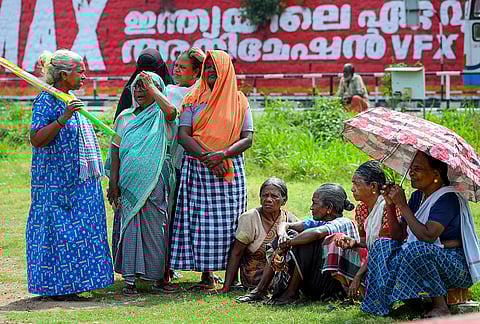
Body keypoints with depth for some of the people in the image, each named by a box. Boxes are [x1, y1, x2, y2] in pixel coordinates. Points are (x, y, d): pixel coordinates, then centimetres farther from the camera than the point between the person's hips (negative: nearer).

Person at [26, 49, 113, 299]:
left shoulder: (69, 100, 16)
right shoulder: (46, 101, -12)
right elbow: (36, 140, -21)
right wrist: (63, 118, -28)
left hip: (79, 181, 9)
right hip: (57, 181, -9)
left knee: (79, 230, 8)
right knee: (59, 230, -6)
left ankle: (69, 284, 13)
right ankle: (57, 287, -1)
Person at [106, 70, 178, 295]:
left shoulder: (161, 116, 3)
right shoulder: (125, 117, 13)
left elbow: (171, 110, -23)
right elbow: (116, 150, 11)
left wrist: (151, 87, -14)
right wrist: (113, 182, 2)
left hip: (156, 181, -2)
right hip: (130, 182, 3)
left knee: (156, 228, 1)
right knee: (130, 226, -1)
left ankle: (158, 276, 12)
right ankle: (130, 279, 0)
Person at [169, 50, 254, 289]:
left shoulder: (239, 101, 9)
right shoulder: (194, 100, 9)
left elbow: (247, 138, 1)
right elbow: (183, 135, -1)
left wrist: (222, 154, -16)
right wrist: (206, 157, -15)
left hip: (231, 169, 0)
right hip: (198, 169, 0)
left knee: (230, 222, -4)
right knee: (201, 221, -4)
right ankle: (206, 274, 1)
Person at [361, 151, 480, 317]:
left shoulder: (448, 198, -18)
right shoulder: (417, 196, 9)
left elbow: (427, 236, -31)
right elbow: (398, 236, 7)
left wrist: (403, 205, -25)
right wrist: (391, 206, -7)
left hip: (458, 267, -9)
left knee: (417, 249, -36)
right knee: (382, 246, 0)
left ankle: (440, 307, -23)